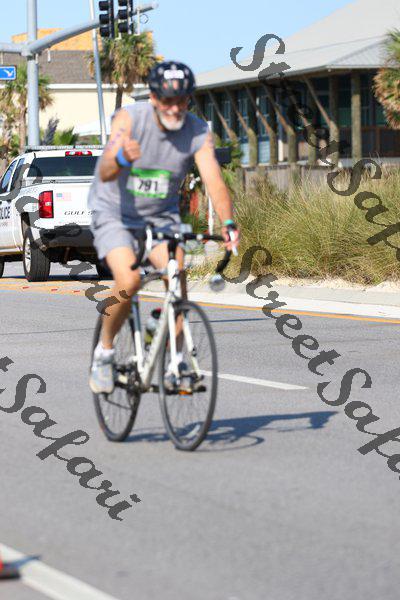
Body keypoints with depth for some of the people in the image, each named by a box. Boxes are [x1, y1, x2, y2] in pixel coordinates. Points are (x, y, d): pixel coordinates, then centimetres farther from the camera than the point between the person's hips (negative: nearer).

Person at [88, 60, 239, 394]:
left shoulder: (198, 132, -15)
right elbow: (105, 173, -34)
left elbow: (214, 181, -26)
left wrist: (228, 223, -44)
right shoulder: (130, 119, -22)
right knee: (129, 281, -25)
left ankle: (176, 359, -8)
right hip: (115, 214, -3)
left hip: (162, 215, 3)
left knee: (176, 271, -23)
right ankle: (104, 353, -2)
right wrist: (121, 157, -58)